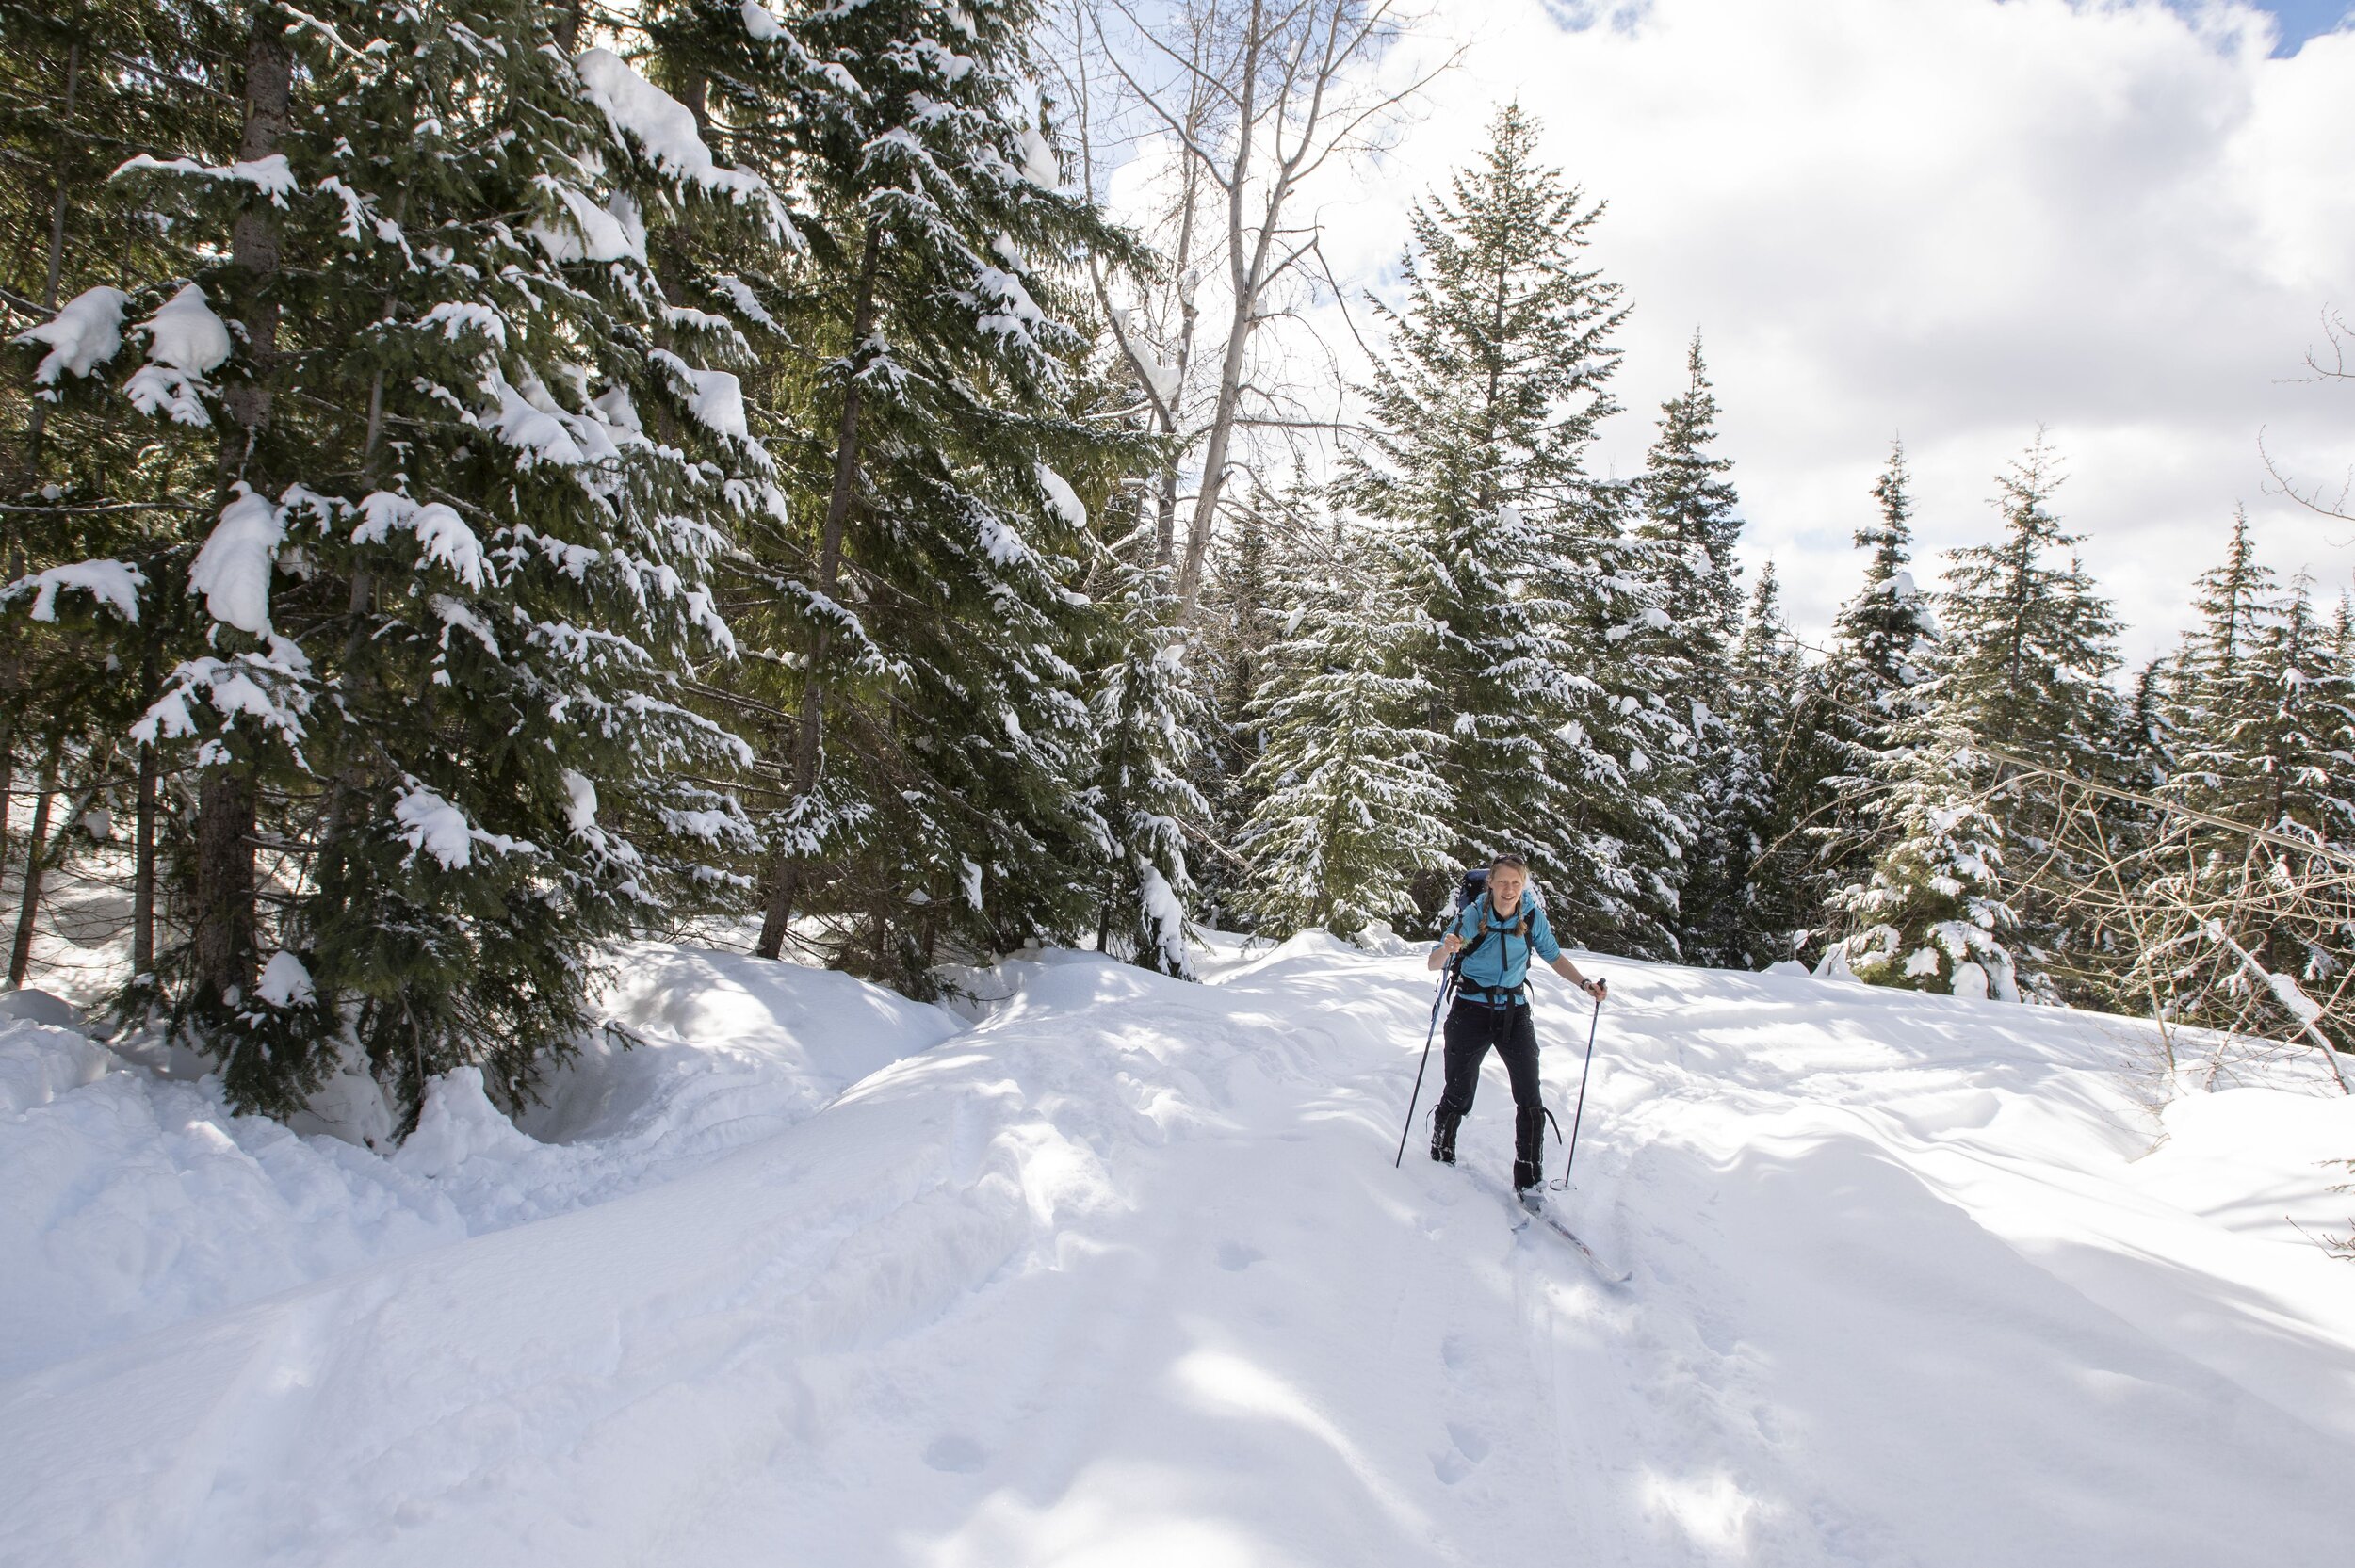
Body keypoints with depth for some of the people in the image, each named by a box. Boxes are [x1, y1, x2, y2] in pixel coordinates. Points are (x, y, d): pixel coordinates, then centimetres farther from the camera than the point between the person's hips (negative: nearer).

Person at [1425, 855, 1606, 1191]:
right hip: (1471, 1012, -2)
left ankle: (1529, 1184, 4)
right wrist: (1446, 949, -37)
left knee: (1530, 1100, -5)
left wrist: (1584, 983, -7)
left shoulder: (1533, 915, -6)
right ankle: (1441, 1157, 31)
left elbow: (1553, 955, 8)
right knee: (1458, 1095, 5)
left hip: (1514, 1013, 2)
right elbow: (1434, 964, -14)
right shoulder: (1471, 916, -13)